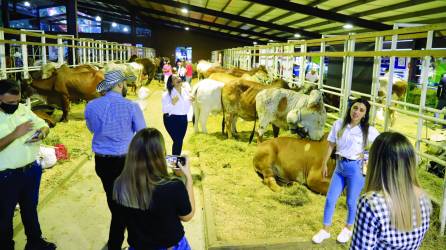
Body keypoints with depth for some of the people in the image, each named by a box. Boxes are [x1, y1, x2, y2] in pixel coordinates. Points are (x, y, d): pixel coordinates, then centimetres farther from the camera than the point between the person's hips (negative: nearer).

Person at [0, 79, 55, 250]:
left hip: (32, 170, 5)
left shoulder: (23, 109, 0)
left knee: (30, 208, 23)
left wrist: (42, 134, -14)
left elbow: (44, 126, 7)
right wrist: (15, 134, -30)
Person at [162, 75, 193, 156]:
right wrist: (172, 103, -28)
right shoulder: (167, 94, -13)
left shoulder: (185, 91, 5)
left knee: (180, 141, 12)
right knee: (177, 141, -8)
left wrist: (190, 101, -1)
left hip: (183, 119, 6)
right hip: (172, 119, -6)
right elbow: (165, 110, -15)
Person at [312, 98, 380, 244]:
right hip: (340, 166, 3)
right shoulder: (339, 124, -4)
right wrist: (324, 164, 5)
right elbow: (331, 145, 3)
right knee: (330, 199, 8)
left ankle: (348, 229, 37)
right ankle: (325, 230, 25)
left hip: (356, 168, -3)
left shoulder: (368, 130, -10)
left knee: (351, 201, 11)